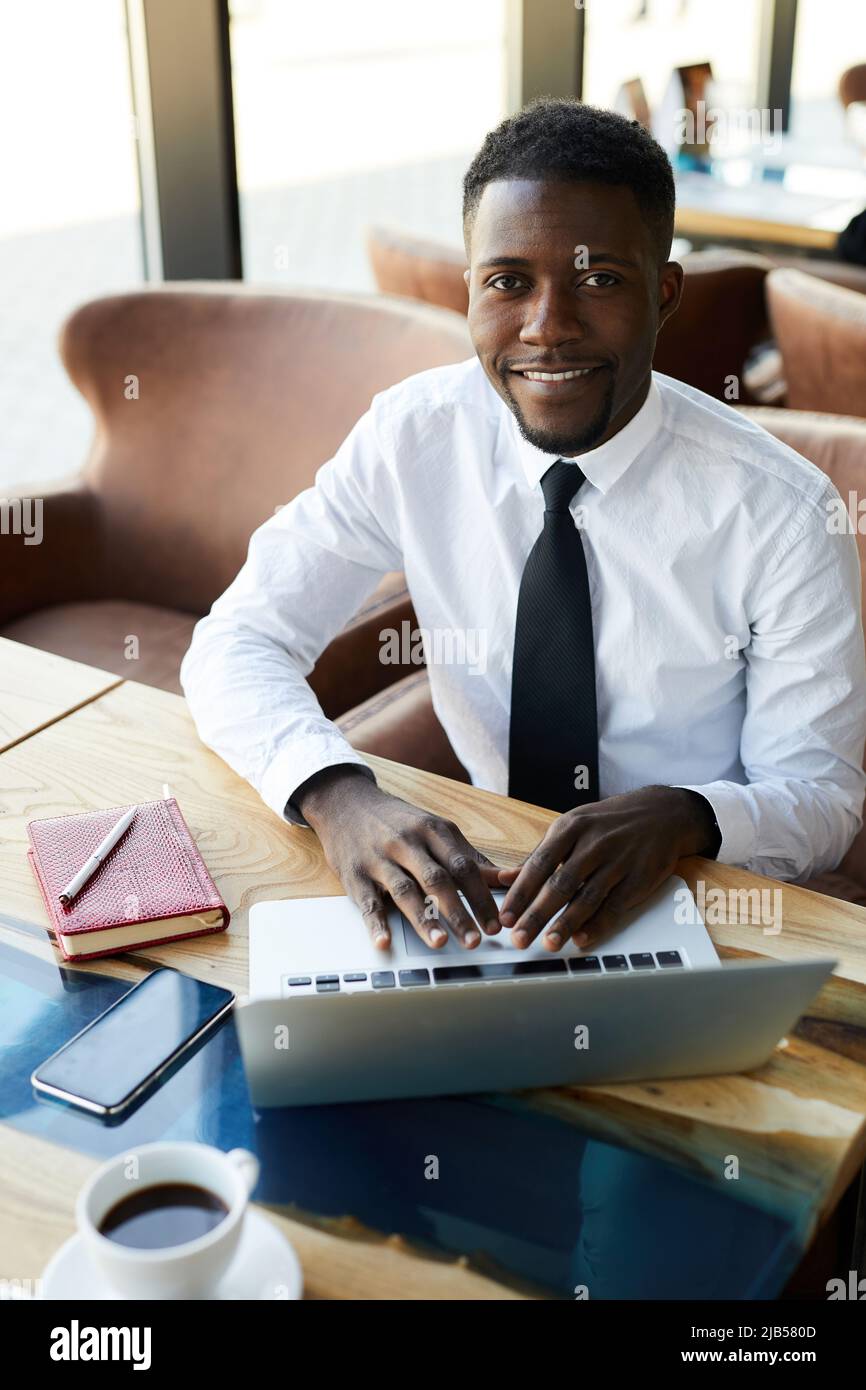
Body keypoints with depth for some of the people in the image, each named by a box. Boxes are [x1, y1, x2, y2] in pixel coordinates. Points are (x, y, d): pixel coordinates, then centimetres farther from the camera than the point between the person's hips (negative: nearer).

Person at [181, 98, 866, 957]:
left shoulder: (783, 515, -15)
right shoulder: (412, 436, -8)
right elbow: (236, 642, -9)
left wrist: (684, 817, -33)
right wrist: (337, 795, -31)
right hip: (485, 883, 2)